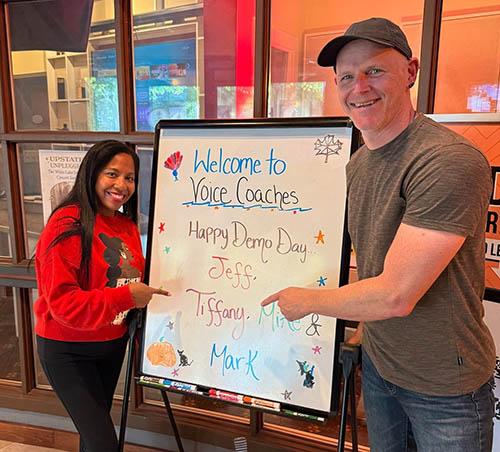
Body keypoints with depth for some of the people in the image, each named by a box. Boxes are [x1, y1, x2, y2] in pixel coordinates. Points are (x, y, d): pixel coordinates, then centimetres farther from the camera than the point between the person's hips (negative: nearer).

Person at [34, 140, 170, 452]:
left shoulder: (127, 225, 1)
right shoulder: (67, 226, -20)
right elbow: (62, 303, -25)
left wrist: (148, 291, -4)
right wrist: (126, 297, -28)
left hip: (113, 345, 7)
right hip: (68, 351, -6)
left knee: (96, 426, 24)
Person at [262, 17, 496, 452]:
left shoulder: (451, 163, -27)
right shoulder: (357, 163, 1)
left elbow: (394, 296, -29)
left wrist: (307, 300, -14)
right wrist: (365, 328, 5)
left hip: (444, 386, -6)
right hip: (377, 363, 7)